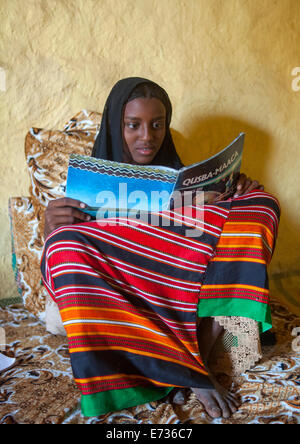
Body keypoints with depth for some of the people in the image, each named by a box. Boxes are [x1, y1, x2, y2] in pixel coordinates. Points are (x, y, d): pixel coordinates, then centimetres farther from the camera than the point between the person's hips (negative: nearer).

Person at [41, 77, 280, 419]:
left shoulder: (179, 175, 16)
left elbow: (206, 226, 9)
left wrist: (239, 194, -10)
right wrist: (52, 230, -23)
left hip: (176, 285, 3)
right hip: (113, 293, -2)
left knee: (258, 204, -11)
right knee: (66, 241, -30)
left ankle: (198, 357, -23)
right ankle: (189, 369, -27)